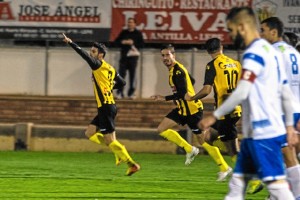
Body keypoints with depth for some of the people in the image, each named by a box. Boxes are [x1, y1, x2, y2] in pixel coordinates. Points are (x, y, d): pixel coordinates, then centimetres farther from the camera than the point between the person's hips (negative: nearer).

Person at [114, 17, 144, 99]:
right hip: (124, 56, 2)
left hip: (133, 56, -2)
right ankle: (120, 92, -3)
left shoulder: (138, 33, 4)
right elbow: (116, 42, 11)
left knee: (132, 74, -1)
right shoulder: (123, 33, 12)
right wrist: (122, 42, -8)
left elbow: (142, 44, -3)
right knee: (121, 73, -5)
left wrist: (132, 43, -13)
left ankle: (131, 92, 6)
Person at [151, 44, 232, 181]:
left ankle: (225, 169, 5)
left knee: (203, 140, -4)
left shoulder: (177, 71, -20)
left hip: (192, 109, -10)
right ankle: (189, 150, 10)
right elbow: (191, 80, 22)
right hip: (182, 109, 10)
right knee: (162, 129, 4)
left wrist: (165, 98, -25)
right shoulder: (174, 69, 10)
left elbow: (182, 93, -26)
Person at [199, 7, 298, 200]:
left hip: (263, 132, -10)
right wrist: (289, 125, 22)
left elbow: (241, 93, -22)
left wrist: (215, 116, -14)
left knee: (276, 182, -11)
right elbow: (286, 93, 19)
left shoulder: (254, 53, -14)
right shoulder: (270, 51, 16)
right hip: (255, 132, 10)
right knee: (237, 183, 12)